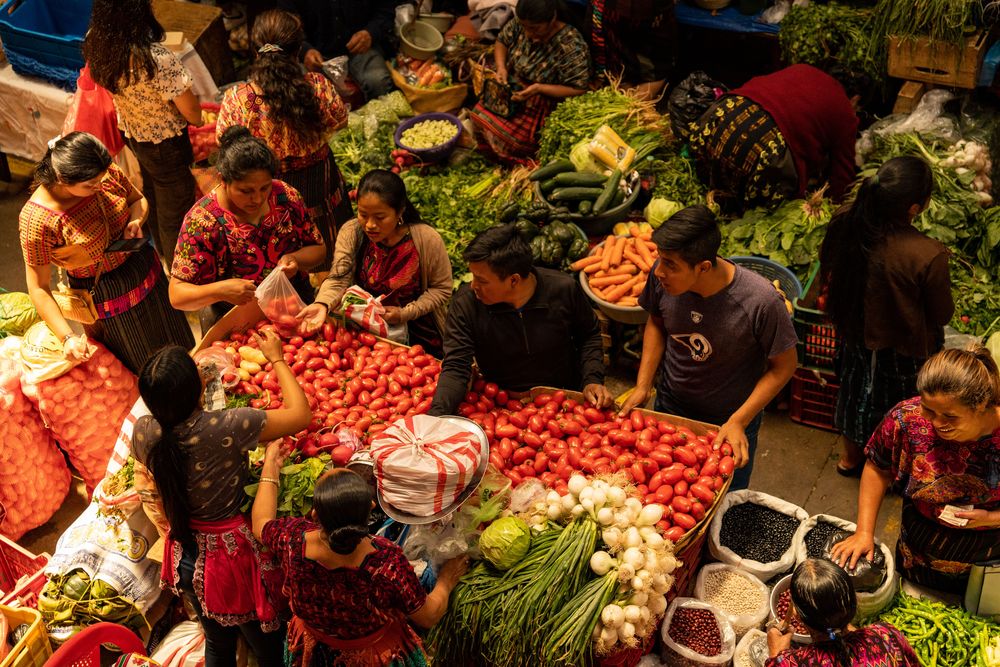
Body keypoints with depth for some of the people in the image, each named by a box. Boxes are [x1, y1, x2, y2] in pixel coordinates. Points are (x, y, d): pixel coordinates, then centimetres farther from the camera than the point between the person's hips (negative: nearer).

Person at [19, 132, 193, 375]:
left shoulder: (106, 173, -17)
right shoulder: (37, 220, -30)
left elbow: (138, 199, 4)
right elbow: (38, 287, -23)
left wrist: (136, 221, -18)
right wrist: (67, 337, -32)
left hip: (145, 269, 5)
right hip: (104, 296, -5)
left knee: (175, 342, 27)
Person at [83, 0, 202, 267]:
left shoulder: (96, 45, -15)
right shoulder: (157, 59, -36)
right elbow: (191, 112, -26)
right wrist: (199, 118, -3)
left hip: (131, 137, 7)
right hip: (165, 146, -7)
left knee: (153, 200, 30)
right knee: (174, 214, 14)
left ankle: (164, 255, 53)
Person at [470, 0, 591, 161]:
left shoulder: (571, 46, -28)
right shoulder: (520, 24, -10)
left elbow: (578, 90, -22)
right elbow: (501, 41, 9)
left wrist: (539, 89, -30)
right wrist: (501, 67, -11)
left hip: (545, 102, -6)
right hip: (512, 90, 6)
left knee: (513, 139, -24)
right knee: (479, 115, -14)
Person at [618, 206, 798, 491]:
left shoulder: (761, 301, -35)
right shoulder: (662, 275, -24)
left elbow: (784, 365, -18)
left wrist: (738, 421, -22)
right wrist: (643, 385, -7)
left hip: (730, 422, -3)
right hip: (669, 407, 3)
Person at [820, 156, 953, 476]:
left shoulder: (845, 221, -24)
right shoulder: (929, 256, -38)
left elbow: (828, 272, -4)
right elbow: (942, 315, -19)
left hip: (855, 333, 4)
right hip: (905, 349, -4)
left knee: (857, 392, 30)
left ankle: (851, 456, 55)